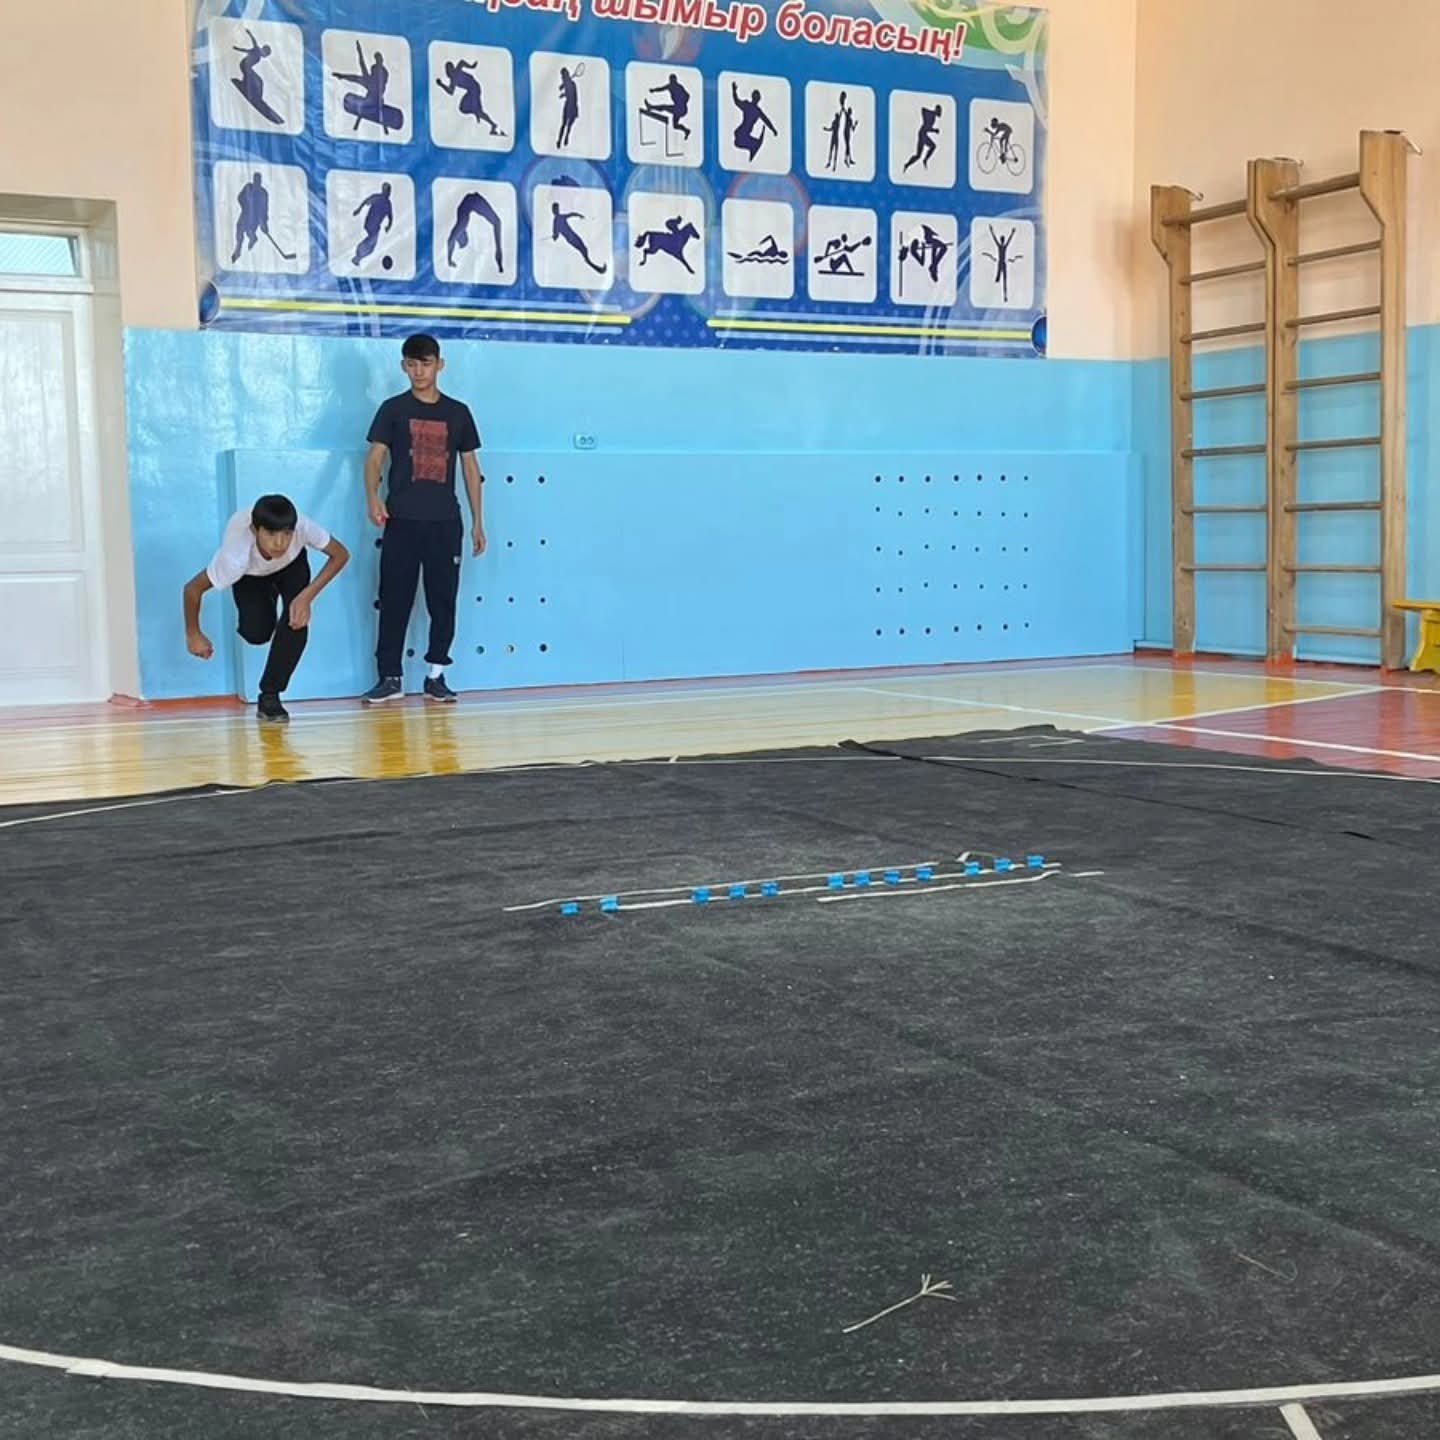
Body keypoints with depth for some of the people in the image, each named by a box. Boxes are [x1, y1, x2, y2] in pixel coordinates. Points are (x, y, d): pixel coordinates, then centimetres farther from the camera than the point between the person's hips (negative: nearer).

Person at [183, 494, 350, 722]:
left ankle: (270, 696, -6)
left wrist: (307, 596, -33)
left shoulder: (302, 526, -43)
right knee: (256, 633, -16)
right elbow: (193, 588, -29)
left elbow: (341, 555, -25)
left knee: (297, 621, -23)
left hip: (292, 564, 1)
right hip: (250, 574, -1)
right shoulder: (236, 556, -44)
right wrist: (193, 635, -16)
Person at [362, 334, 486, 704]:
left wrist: (478, 522, 8)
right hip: (402, 520, -2)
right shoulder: (393, 409, 4)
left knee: (443, 600, 3)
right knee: (395, 599, -1)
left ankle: (436, 676, 12)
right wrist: (374, 499, -22)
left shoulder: (458, 412, 10)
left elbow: (471, 468, 12)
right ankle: (390, 676, 4)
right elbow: (375, 458, -3)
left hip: (446, 522, 2)